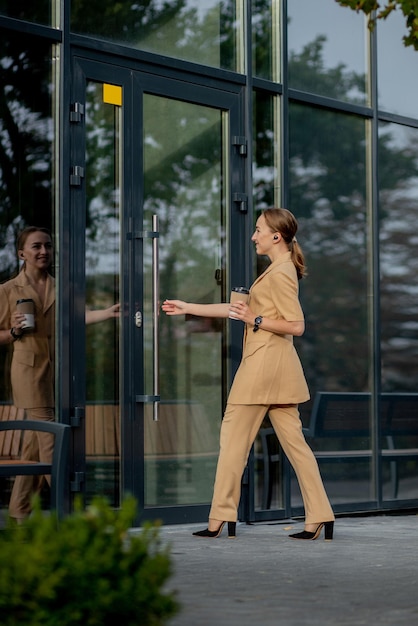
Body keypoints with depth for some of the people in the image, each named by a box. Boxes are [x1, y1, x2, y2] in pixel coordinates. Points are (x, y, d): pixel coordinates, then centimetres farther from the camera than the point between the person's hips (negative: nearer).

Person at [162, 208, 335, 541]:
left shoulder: (280, 274, -13)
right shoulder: (278, 270, 19)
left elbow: (296, 326, -19)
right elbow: (236, 308, 23)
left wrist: (255, 320, -18)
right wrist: (187, 308, 23)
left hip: (265, 363, -10)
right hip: (275, 366, 10)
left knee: (234, 437, -1)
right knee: (293, 440, 6)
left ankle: (222, 519, 5)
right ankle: (321, 518, 4)